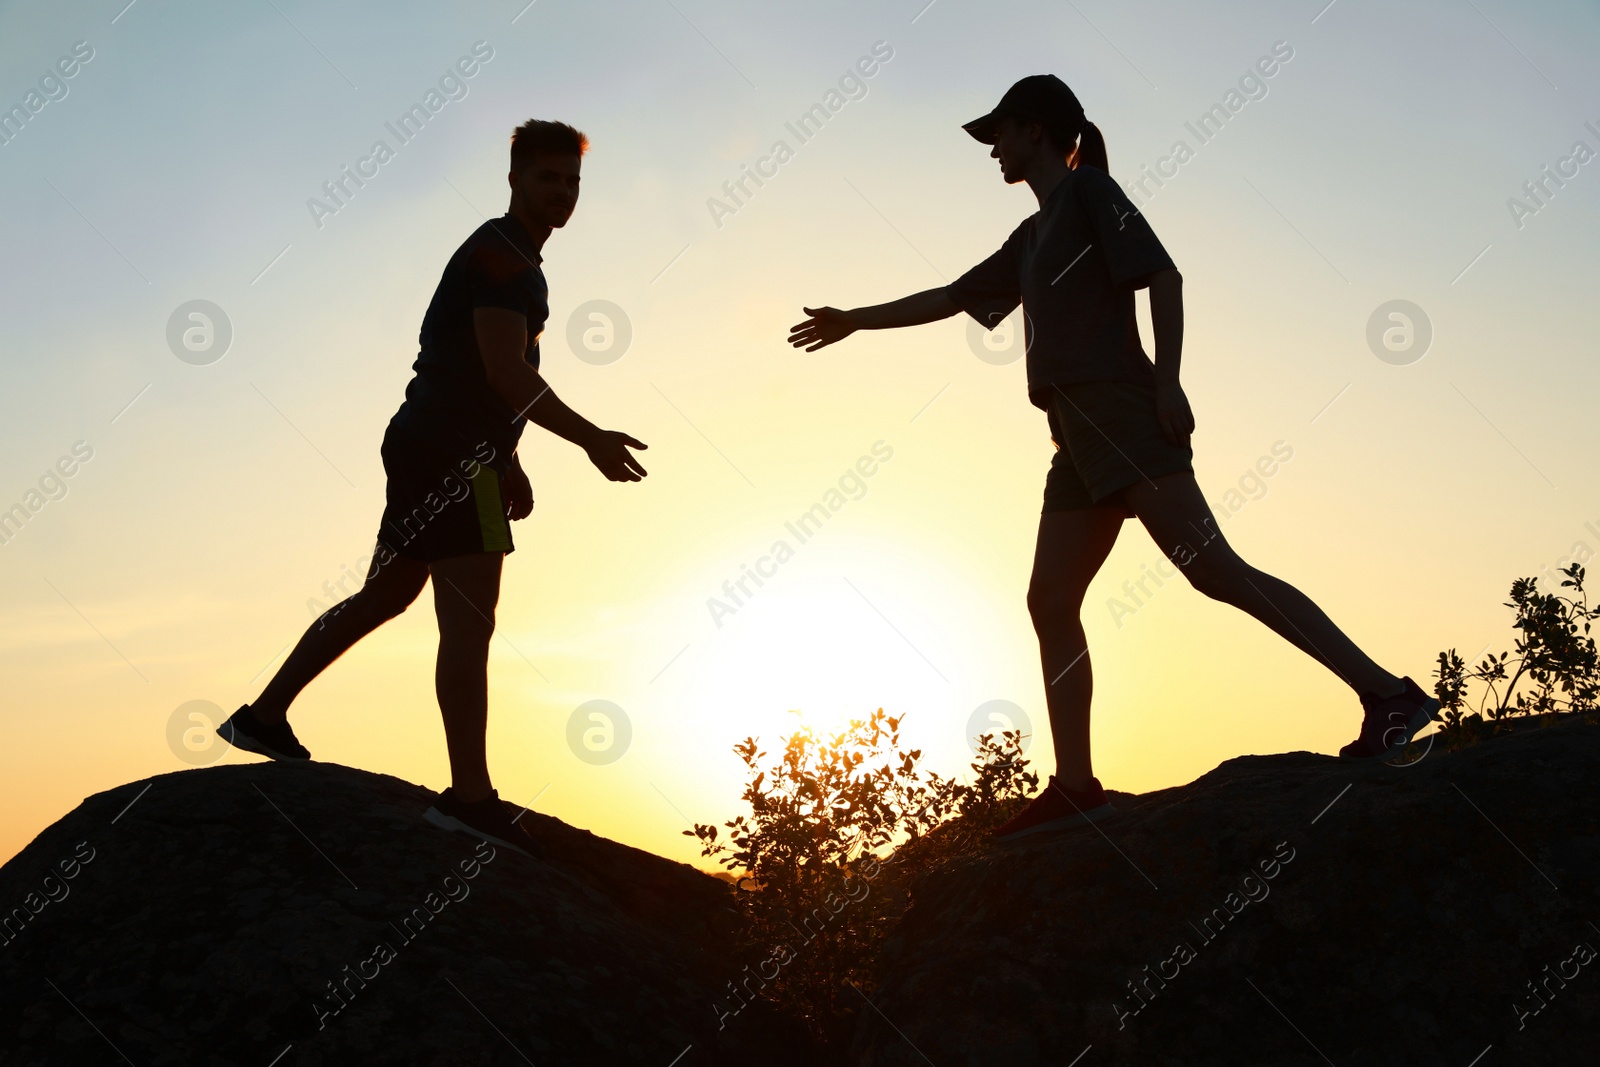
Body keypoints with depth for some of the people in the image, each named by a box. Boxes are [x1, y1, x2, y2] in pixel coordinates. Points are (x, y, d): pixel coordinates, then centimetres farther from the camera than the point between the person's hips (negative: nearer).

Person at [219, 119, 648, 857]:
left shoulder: (514, 261, 22)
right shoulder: (499, 256, -11)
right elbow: (508, 374, -21)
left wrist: (507, 461, 24)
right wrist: (590, 439, -18)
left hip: (427, 449, 11)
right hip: (452, 457, -11)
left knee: (384, 596, 18)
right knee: (469, 625, -11)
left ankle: (265, 715, 26)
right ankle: (470, 797, -9)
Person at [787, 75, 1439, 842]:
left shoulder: (1088, 189, 3)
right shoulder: (1032, 236, 26)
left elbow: (1162, 275, -8)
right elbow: (950, 299, 36)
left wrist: (1167, 382, -18)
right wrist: (855, 321, 41)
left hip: (1121, 412, -9)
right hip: (1081, 434, 9)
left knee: (1214, 569, -17)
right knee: (1050, 602, 0)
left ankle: (1387, 696, -16)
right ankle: (1074, 786, -1)